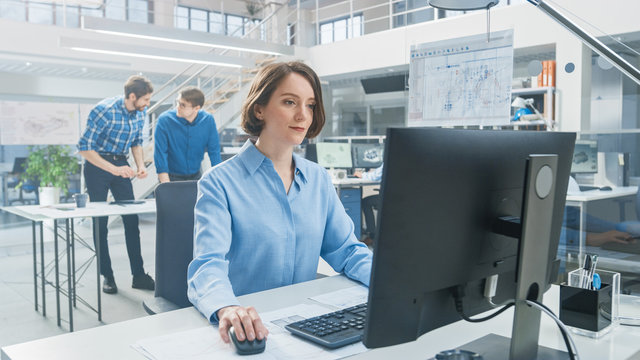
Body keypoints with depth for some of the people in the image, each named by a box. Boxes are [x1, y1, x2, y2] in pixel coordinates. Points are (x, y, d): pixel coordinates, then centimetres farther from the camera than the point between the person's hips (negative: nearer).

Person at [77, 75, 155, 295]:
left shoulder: (140, 112, -2)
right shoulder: (104, 111, -22)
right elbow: (84, 148, -21)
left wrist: (141, 166, -6)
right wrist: (113, 169, -29)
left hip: (121, 164, 5)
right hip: (97, 165, -5)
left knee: (132, 220, 0)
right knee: (100, 223, 0)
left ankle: (138, 275, 6)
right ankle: (107, 276, 11)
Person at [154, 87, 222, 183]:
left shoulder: (208, 120, -8)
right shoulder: (164, 120, -14)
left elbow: (214, 151, -1)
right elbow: (160, 153, -13)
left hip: (196, 176, 2)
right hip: (171, 177, -2)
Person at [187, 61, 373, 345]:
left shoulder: (318, 179, 10)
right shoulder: (220, 183, -7)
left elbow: (346, 250, 9)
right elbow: (209, 264, -18)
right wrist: (227, 308, -40)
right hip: (247, 330, -2)